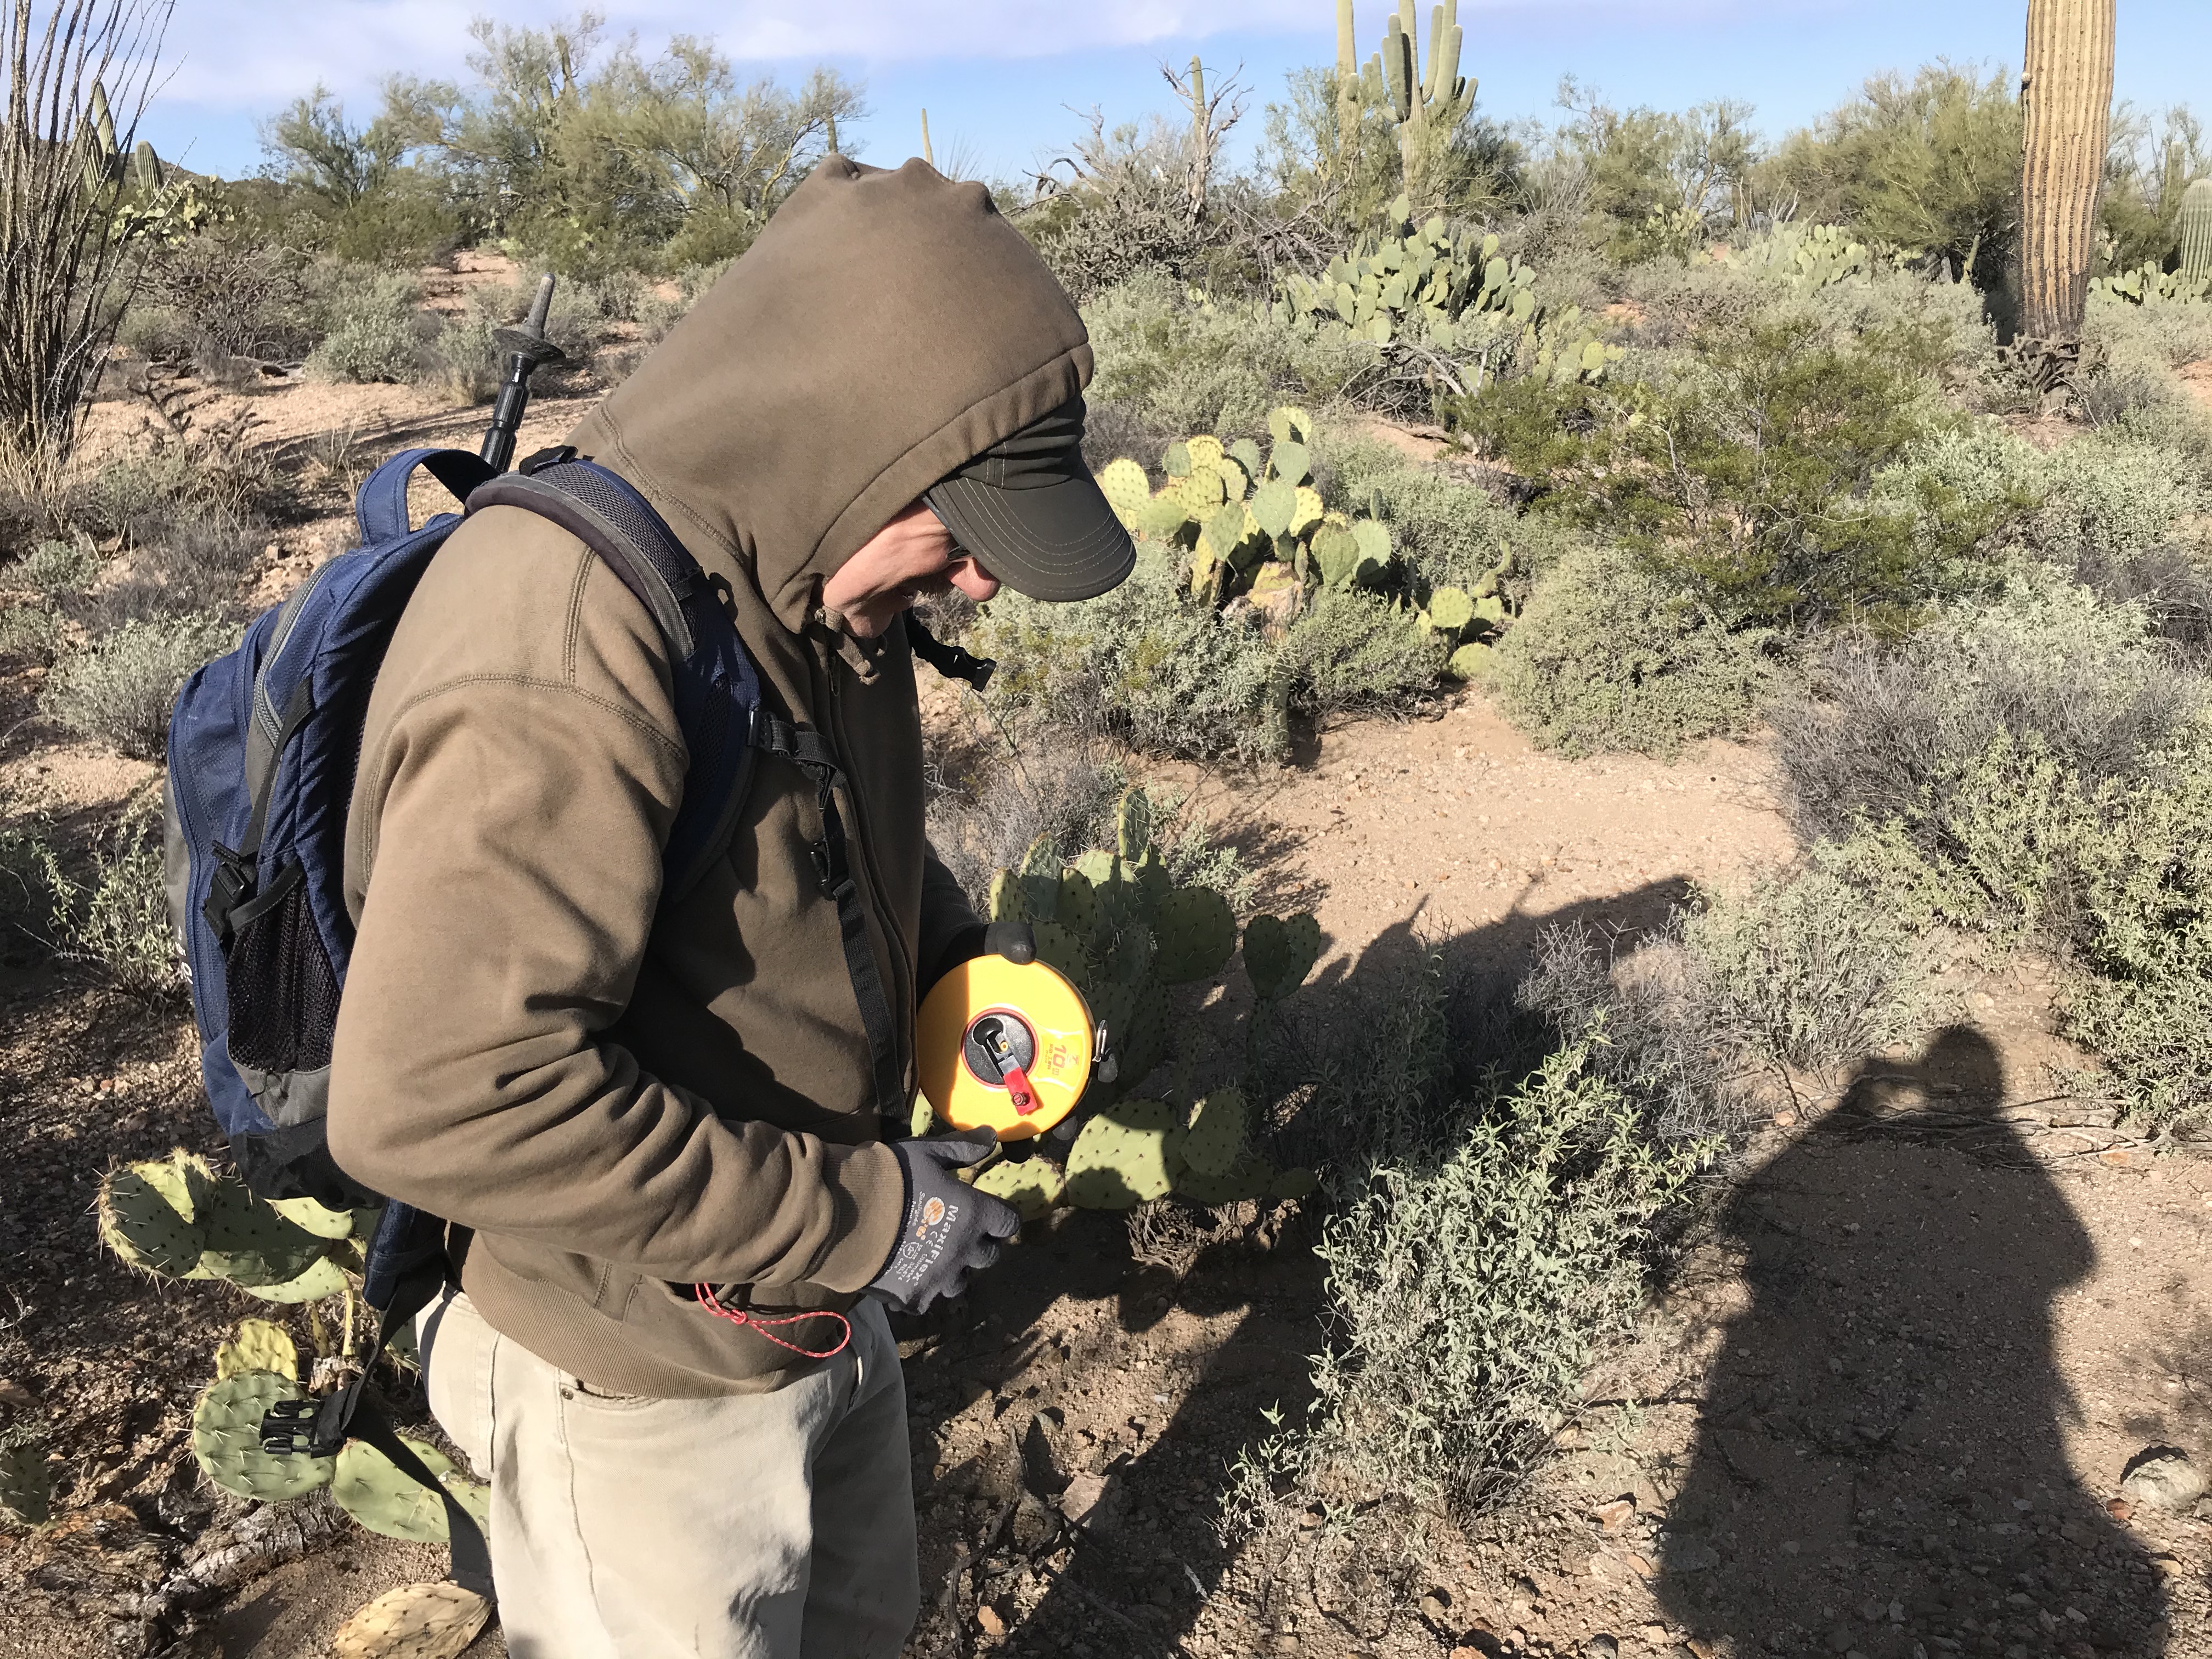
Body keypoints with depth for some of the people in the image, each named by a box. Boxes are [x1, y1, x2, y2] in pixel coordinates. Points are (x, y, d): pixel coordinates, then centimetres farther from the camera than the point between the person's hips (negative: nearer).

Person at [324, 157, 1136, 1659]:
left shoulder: (808, 583, -3)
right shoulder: (567, 658, -33)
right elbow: (435, 1099, -36)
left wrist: (958, 953, -5)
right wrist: (854, 1209, -28)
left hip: (822, 1309, 8)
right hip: (648, 1382, -8)